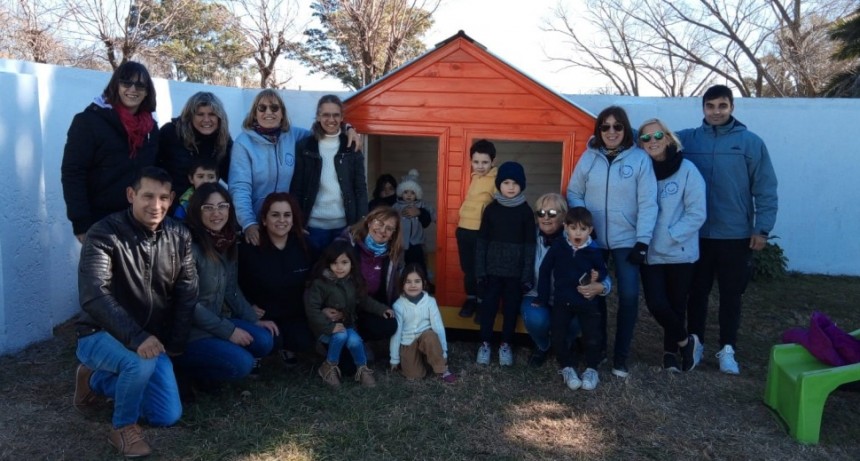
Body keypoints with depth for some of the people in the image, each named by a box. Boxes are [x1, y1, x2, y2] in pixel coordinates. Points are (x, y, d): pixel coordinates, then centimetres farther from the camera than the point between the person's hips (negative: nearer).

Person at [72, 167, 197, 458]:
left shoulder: (179, 236, -3)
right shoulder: (104, 234, -20)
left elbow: (187, 294, 1)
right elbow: (94, 296, -32)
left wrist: (174, 345, -4)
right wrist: (136, 337, -42)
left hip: (152, 339, 6)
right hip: (101, 336, -6)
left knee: (169, 417, 1)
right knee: (141, 361, -38)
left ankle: (98, 380, 23)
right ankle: (123, 426, -7)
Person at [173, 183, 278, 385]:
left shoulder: (227, 242, 2)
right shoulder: (189, 246, -22)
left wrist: (254, 320, 3)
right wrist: (228, 331, -17)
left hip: (215, 321, 8)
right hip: (186, 330, -8)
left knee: (263, 341, -7)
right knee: (241, 363, -20)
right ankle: (182, 367, 2)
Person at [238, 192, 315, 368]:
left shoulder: (303, 246, -1)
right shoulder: (249, 248, -14)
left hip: (294, 315, 4)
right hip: (262, 315, -3)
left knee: (305, 342, -23)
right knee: (269, 340, -32)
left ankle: (285, 347, 15)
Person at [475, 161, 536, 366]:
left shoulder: (526, 211, -2)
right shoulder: (491, 209, 1)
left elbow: (530, 244, -2)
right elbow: (482, 241, 2)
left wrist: (528, 274, -6)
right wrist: (480, 269, -2)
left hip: (515, 271, 0)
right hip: (493, 268, 1)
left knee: (511, 308, 8)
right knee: (488, 306, 5)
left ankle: (506, 345, 22)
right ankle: (485, 343, 19)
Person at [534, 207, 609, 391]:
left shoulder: (593, 251, -8)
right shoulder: (558, 246, -7)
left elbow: (602, 271, 9)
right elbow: (545, 270, 1)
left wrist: (598, 276, -17)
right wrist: (542, 298, 3)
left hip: (587, 301, -1)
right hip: (562, 300, 1)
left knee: (592, 337, -1)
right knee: (558, 336, 0)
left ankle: (591, 369, 20)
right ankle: (567, 367, 20)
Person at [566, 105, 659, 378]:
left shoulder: (640, 159, -5)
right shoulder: (589, 157, 2)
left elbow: (648, 203, -7)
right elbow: (573, 193, 7)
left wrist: (643, 242, -12)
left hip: (626, 240, -2)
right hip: (592, 239, 2)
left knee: (629, 296, -6)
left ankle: (621, 357, 9)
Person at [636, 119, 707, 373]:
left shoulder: (686, 169, -7)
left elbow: (697, 214, -8)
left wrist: (670, 235, -14)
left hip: (680, 252, -1)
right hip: (650, 252, 2)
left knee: (676, 305, 9)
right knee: (656, 304, -8)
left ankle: (670, 351, 32)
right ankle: (686, 341, 19)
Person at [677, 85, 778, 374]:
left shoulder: (751, 142, -3)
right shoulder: (687, 139, 2)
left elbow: (765, 189, -3)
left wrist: (762, 228, -7)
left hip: (736, 235, -1)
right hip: (697, 234, 1)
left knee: (731, 295, 9)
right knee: (697, 291, 13)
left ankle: (727, 349, 21)